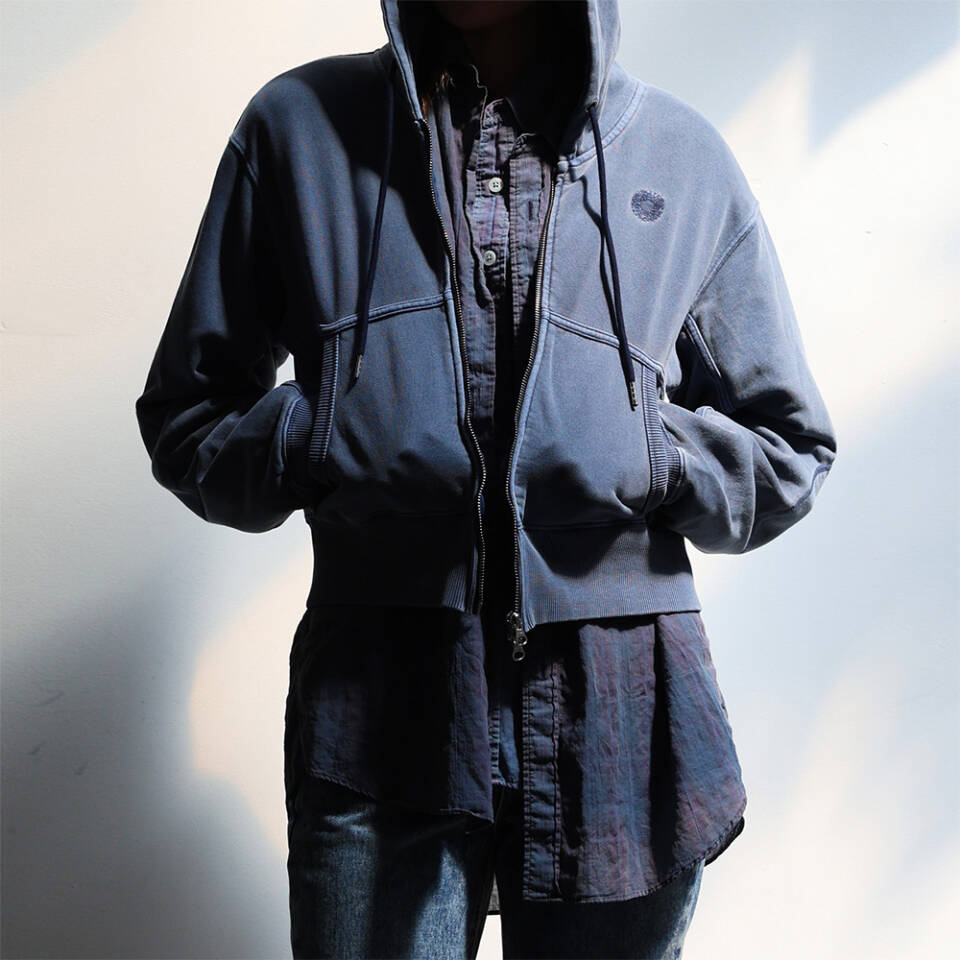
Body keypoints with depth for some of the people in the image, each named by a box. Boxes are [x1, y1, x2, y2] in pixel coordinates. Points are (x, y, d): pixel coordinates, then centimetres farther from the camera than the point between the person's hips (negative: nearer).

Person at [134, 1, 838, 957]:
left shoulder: (686, 156, 8)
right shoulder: (299, 123, 7)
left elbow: (790, 453, 12)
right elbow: (182, 418, 10)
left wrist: (646, 455, -8)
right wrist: (315, 441, -10)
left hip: (621, 712, 2)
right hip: (381, 708, -1)